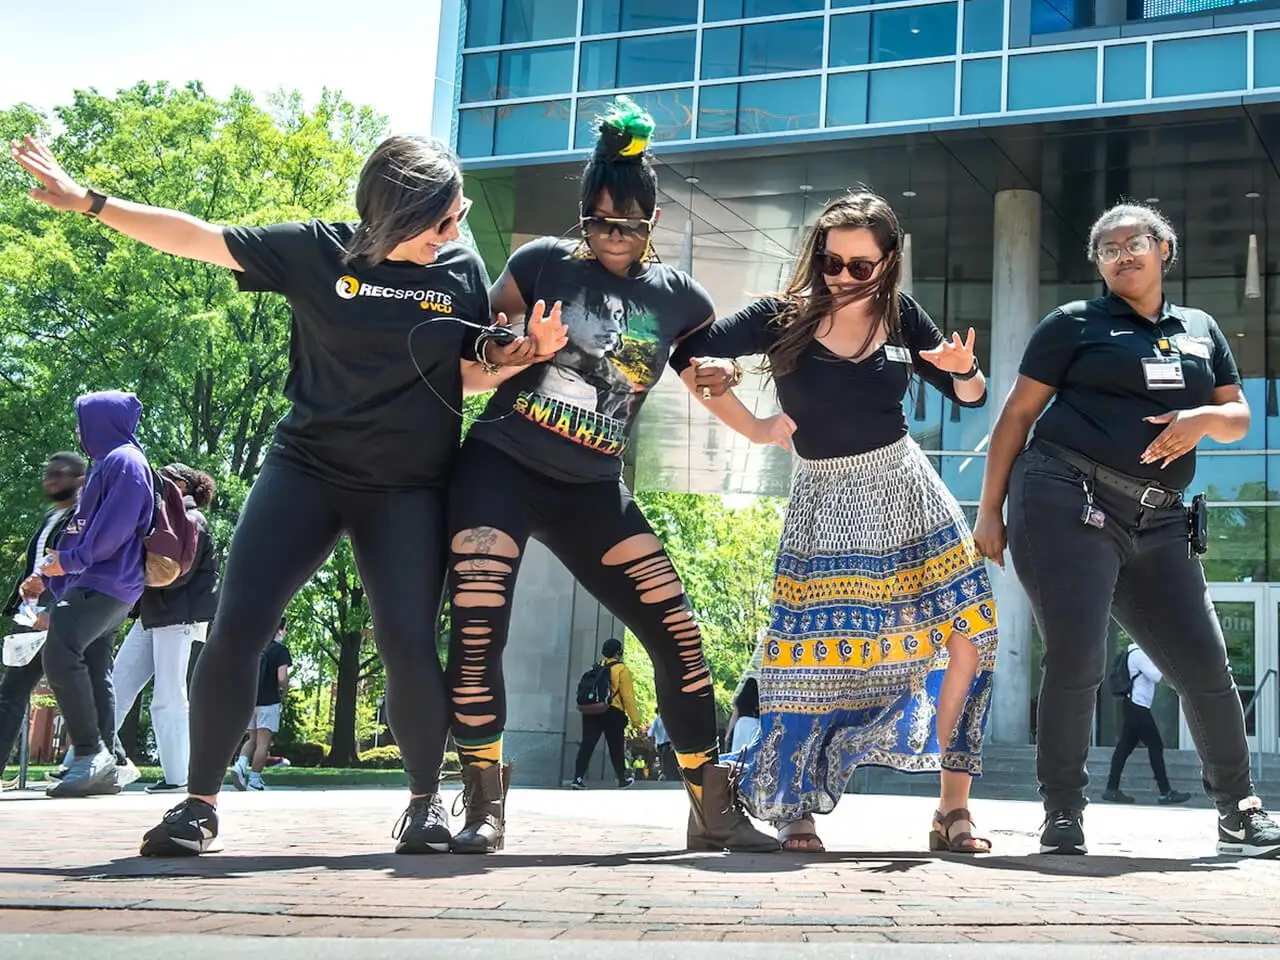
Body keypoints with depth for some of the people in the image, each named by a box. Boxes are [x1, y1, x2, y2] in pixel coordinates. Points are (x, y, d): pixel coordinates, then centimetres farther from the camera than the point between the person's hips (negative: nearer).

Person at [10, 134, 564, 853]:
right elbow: (198, 238, 2)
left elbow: (472, 372, 10)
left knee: (408, 642, -12)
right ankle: (201, 801, 5)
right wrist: (87, 201, 1)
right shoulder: (320, 251, -3)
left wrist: (528, 351, -10)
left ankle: (427, 800, 12)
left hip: (409, 489, 0)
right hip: (306, 469, 0)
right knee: (237, 625, -10)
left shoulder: (462, 269, 1)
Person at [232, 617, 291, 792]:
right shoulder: (281, 650, -8)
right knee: (263, 743, -1)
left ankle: (240, 764, -5)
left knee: (253, 739, 18)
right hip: (269, 702, -6)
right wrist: (284, 692, 0)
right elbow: (282, 678, -18)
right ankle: (254, 781, 0)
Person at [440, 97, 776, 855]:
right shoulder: (543, 263, 2)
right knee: (477, 635, -16)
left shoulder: (677, 297, 7)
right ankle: (484, 809, 2)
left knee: (679, 637, -4)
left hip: (591, 492, 2)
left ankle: (714, 809, 10)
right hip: (499, 468, -2)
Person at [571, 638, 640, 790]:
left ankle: (578, 778, -10)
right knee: (616, 748, 9)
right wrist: (635, 719, -8)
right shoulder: (621, 669, -5)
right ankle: (623, 780, 23)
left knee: (587, 745, 0)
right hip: (613, 713, -5)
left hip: (591, 712, 5)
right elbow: (628, 696, -10)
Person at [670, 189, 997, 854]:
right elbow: (688, 357, -4)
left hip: (905, 489, 3)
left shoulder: (902, 317, 2)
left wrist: (962, 370, -14)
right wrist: (756, 429, -1)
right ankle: (797, 814, 9)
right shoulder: (783, 318, -5)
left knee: (968, 629, -9)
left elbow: (970, 397, 10)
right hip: (825, 502, -2)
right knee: (817, 649, -6)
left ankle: (953, 808, -1)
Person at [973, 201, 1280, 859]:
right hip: (1067, 504, -4)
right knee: (1075, 661, -10)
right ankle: (1063, 815, 3)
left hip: (1155, 524, 4)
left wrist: (1206, 419, -5)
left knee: (1204, 665, 4)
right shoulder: (1075, 324, 5)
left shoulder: (1200, 330, 19)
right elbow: (1017, 415, 3)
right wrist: (990, 509, -3)